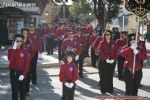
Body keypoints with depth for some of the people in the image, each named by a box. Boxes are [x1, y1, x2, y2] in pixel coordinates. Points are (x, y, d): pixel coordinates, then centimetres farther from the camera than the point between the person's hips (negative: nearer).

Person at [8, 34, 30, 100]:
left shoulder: (25, 51, -2)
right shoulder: (11, 50, -3)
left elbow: (27, 63, -4)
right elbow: (10, 59, -24)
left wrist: (23, 74, -12)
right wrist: (14, 48, -23)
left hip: (22, 73, 1)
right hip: (13, 73, -1)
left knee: (22, 90, 10)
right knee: (14, 90, 2)